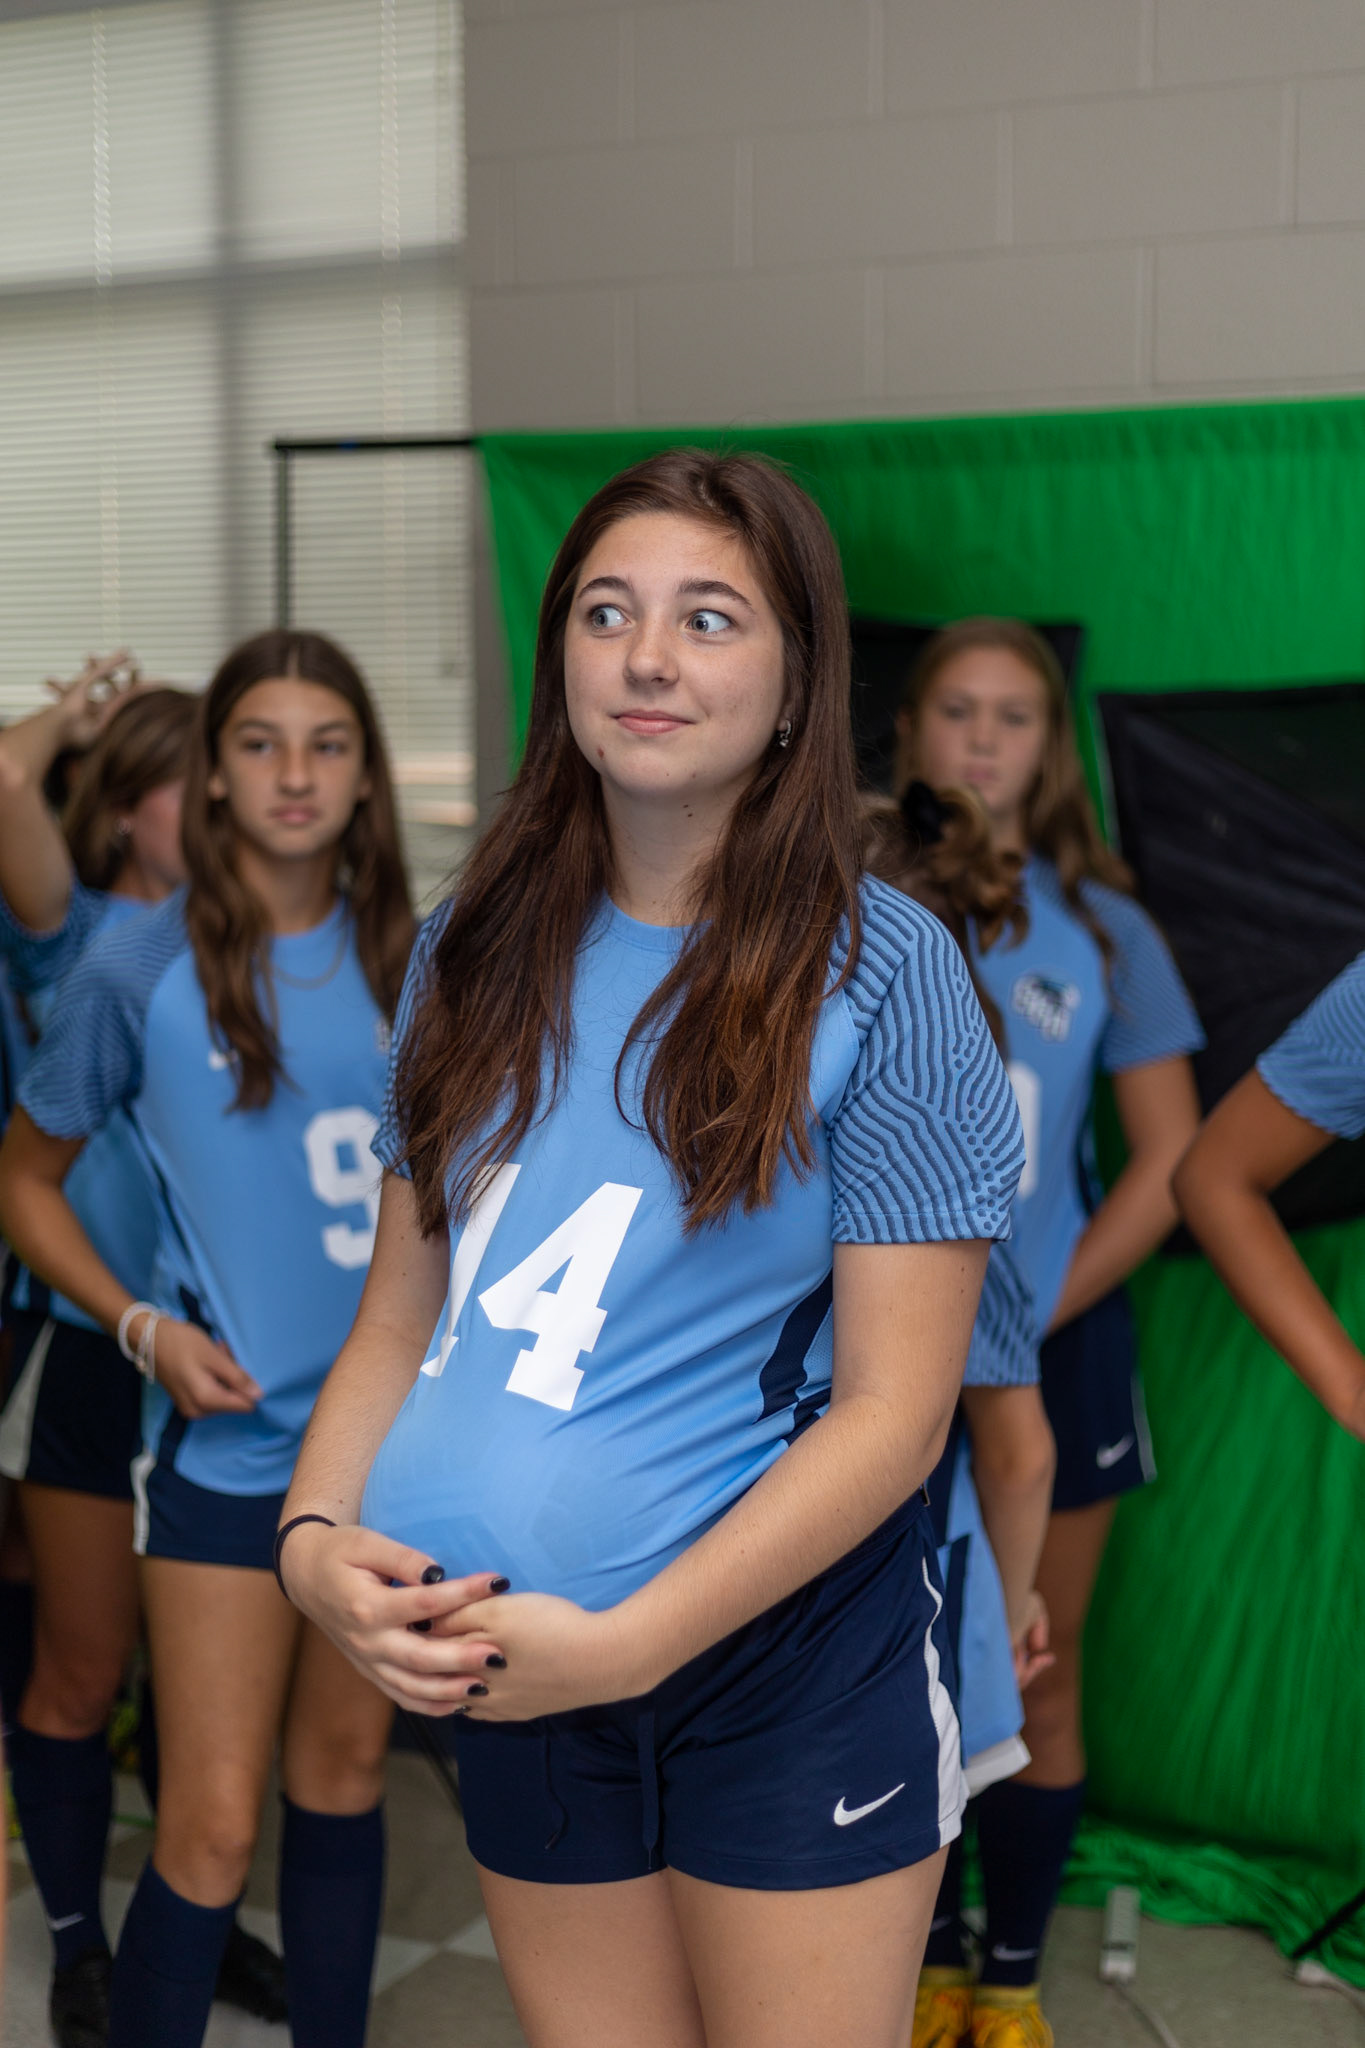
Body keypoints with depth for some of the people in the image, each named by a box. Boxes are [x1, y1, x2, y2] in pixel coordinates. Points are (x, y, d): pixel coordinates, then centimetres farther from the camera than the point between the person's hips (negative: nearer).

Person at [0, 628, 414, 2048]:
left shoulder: (407, 959, 2)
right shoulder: (138, 974, -7)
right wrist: (146, 1328, -10)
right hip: (228, 1439, -4)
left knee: (344, 1778, 16)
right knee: (214, 1827, -4)